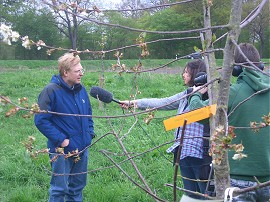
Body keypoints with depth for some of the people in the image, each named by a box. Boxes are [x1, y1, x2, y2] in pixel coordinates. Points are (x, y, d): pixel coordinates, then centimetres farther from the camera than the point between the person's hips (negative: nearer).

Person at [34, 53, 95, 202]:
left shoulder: (81, 89, 4)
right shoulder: (51, 91, -17)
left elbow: (89, 114, 19)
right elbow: (41, 120, -18)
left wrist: (90, 133, 5)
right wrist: (60, 139, -19)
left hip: (82, 149, 6)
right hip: (62, 150, -6)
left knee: (78, 185, 18)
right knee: (59, 189, 4)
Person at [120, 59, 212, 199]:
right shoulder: (186, 95, 16)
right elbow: (161, 103, 19)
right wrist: (133, 103, 20)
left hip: (200, 153, -8)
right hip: (184, 151, 8)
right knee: (191, 193, 13)